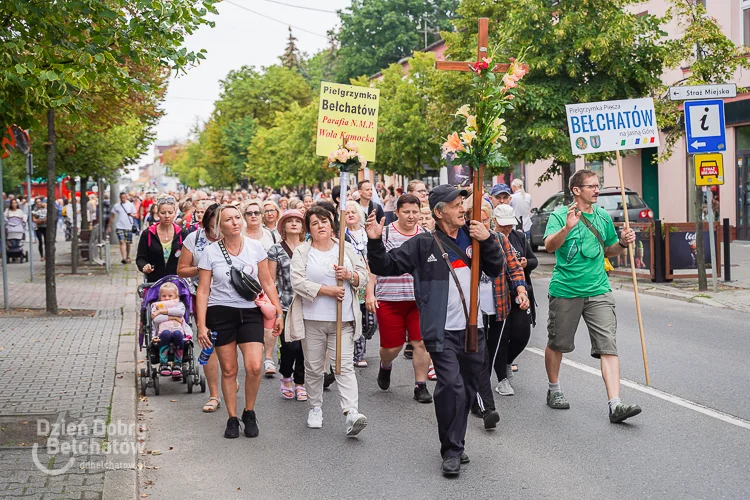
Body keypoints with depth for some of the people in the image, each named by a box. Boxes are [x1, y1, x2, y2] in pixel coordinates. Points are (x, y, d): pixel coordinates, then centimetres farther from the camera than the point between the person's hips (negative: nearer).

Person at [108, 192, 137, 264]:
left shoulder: (131, 205, 6)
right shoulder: (116, 206, 6)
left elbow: (135, 215, 7)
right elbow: (112, 216, 11)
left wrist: (132, 215, -17)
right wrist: (109, 226, 8)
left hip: (129, 227, 1)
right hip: (119, 227, -1)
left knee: (128, 243, 9)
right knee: (122, 242, -14)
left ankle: (128, 257, 28)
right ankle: (124, 258, -22)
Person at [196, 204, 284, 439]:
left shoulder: (255, 247, 2)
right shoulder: (210, 252, -2)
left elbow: (267, 283, 9)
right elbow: (203, 291, 0)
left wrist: (278, 313, 6)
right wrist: (201, 325, -5)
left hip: (250, 313, 1)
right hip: (221, 313, -1)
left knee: (254, 366, -12)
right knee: (228, 369, 3)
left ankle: (249, 413, 11)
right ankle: (232, 419, 18)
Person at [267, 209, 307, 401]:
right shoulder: (276, 250, 3)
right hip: (285, 305, -2)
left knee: (304, 346, 1)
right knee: (290, 345, -11)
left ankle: (300, 383, 18)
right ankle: (286, 376, 16)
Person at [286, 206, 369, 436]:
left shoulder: (346, 248, 9)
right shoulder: (301, 252, 2)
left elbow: (363, 277, 9)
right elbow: (298, 282, -10)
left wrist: (349, 275, -12)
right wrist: (327, 290, -16)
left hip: (343, 320, 0)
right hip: (312, 319, 0)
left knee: (344, 366, -8)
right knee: (314, 367, 9)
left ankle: (351, 413, -16)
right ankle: (315, 408, 25)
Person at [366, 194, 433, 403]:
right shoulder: (384, 234, 0)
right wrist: (370, 293, -7)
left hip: (420, 300, 2)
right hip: (389, 299, -2)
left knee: (421, 343, -4)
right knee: (392, 346, 3)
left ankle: (421, 386, 9)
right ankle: (385, 366, 37)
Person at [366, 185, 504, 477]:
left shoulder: (472, 237, 9)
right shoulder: (423, 244, -3)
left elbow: (496, 270, 8)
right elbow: (386, 266, -4)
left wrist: (487, 241, -7)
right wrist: (375, 242, -22)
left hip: (473, 329, 5)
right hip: (442, 331, -5)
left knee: (468, 389, 12)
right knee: (451, 386, -17)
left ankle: (455, 444, 29)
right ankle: (452, 451, -4)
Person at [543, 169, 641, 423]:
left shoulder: (603, 217, 11)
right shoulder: (559, 215, -5)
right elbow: (550, 245, -21)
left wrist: (623, 242, 2)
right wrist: (567, 227, -38)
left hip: (598, 290, 3)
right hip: (565, 290, -3)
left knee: (608, 346, -8)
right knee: (557, 344, 12)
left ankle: (615, 405, -12)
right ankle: (554, 390, 35)